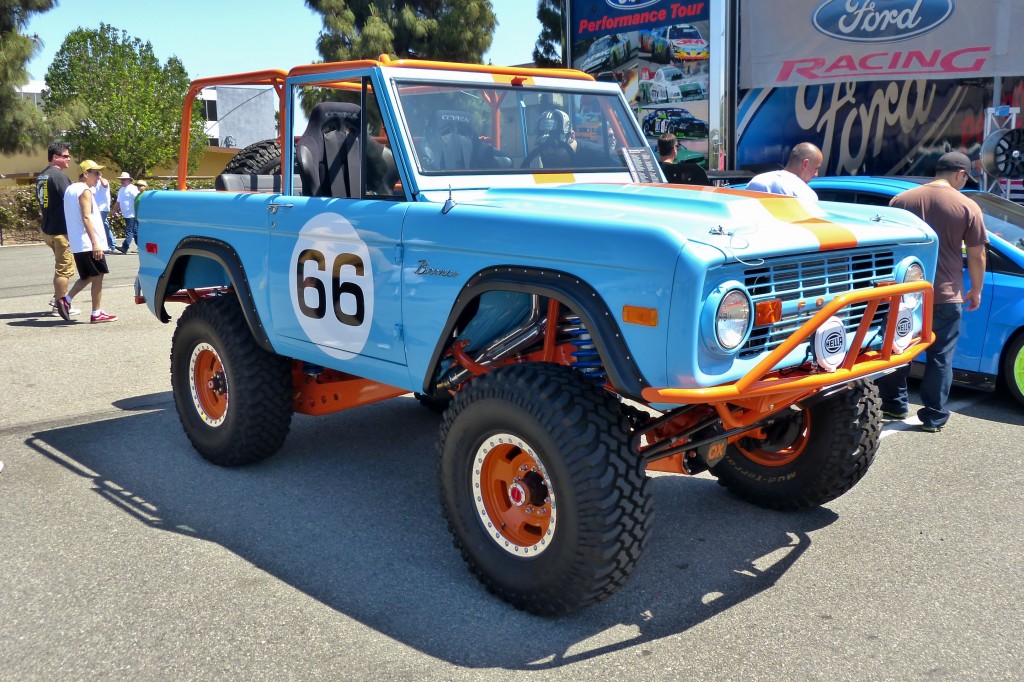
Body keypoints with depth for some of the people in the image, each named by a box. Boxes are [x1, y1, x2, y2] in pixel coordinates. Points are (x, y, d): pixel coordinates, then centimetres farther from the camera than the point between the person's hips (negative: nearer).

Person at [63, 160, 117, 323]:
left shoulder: (70, 189, 15)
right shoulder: (85, 191, -12)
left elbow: (71, 217, 19)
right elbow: (86, 218, -21)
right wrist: (95, 242, -24)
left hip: (77, 244, 9)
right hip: (88, 243, -9)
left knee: (87, 276, 19)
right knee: (97, 276, -1)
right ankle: (96, 313, 2)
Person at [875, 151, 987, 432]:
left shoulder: (901, 200, 1)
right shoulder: (968, 207, -7)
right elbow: (977, 255, -4)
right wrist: (976, 291, 10)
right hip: (945, 296, -2)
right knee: (940, 357, 8)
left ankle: (893, 405, 24)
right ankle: (934, 417, 12)